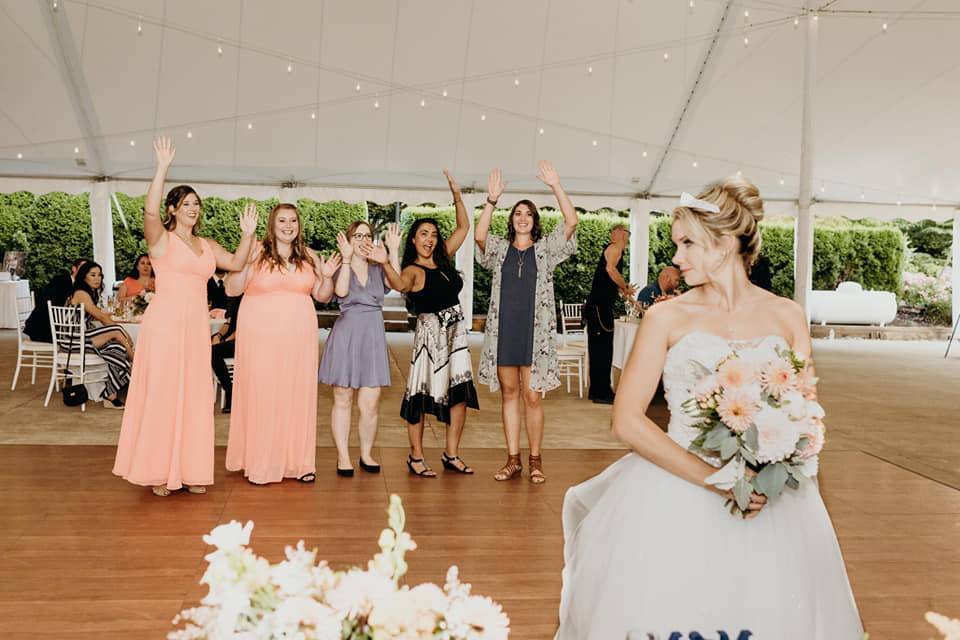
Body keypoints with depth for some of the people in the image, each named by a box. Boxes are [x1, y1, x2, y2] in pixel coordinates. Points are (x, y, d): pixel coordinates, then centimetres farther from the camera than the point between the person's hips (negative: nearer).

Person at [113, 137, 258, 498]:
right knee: (162, 394, -2)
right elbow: (149, 210, -19)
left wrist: (247, 234, 0)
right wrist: (162, 168, -22)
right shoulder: (161, 238, 0)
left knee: (194, 396, 7)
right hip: (164, 322, -5)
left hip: (196, 326, 6)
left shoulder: (207, 245, 17)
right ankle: (158, 471, 8)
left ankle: (190, 470, 16)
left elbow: (237, 263, 12)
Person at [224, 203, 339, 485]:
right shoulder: (256, 253, 0)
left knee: (298, 395, 4)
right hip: (260, 336, -3)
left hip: (299, 336, 3)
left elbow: (323, 297, 14)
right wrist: (244, 264, -17)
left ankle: (299, 462, 13)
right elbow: (231, 290, -2)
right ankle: (260, 464, 9)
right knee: (261, 396, -1)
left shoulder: (310, 256, 10)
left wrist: (328, 277, -4)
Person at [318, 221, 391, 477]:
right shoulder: (340, 268, 3)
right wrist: (347, 259, -22)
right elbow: (341, 291, -18)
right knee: (343, 400, 5)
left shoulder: (378, 269, 11)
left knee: (371, 403, 0)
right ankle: (343, 457, 15)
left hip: (373, 337, 2)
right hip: (346, 334, -2)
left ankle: (366, 454, 17)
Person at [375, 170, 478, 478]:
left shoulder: (443, 258, 11)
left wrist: (457, 195, 7)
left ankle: (451, 455, 15)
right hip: (431, 331, -7)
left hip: (456, 330, 7)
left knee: (459, 392, 5)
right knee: (423, 394, -3)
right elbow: (400, 284, -33)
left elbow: (463, 227, 16)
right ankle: (416, 457, 9)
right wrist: (386, 262, -50)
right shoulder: (413, 270, -9)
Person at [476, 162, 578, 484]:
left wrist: (555, 186, -12)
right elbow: (479, 235, -11)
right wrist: (492, 200, -18)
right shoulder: (499, 249, 9)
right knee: (509, 394, 7)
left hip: (535, 332, -1)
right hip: (503, 330, 2)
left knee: (532, 396, 0)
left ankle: (535, 460, 11)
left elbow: (571, 221, -6)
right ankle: (513, 459, 15)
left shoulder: (545, 248, 7)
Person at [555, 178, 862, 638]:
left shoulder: (787, 317, 4)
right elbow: (627, 422, -9)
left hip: (771, 503, 2)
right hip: (677, 497, -2)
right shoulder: (667, 317, -3)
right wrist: (715, 480, -16)